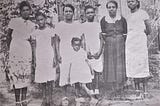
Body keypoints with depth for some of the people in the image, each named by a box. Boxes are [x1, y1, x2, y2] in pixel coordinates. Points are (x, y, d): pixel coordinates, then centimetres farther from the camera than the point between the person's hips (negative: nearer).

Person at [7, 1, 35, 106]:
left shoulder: (32, 25, 11)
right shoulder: (14, 21, -2)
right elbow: (9, 34, 7)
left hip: (27, 53, 4)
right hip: (15, 52, -4)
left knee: (26, 76, 6)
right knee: (16, 76, -5)